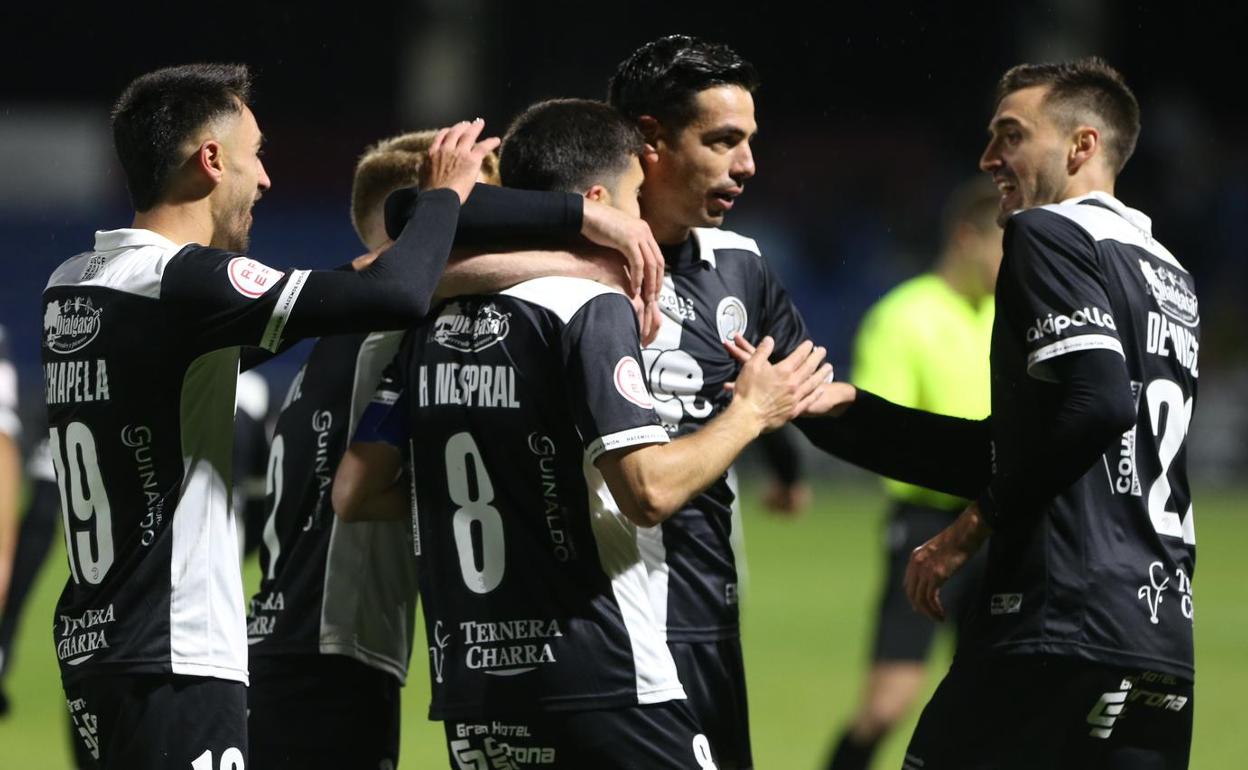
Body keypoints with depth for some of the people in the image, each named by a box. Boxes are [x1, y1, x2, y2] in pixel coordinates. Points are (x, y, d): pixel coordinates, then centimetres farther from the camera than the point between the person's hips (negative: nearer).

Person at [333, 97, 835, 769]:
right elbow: (649, 492, -17)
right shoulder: (592, 306, -9)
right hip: (599, 686, -7)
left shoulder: (437, 318, 12)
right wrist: (751, 412, -2)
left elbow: (354, 493, 12)